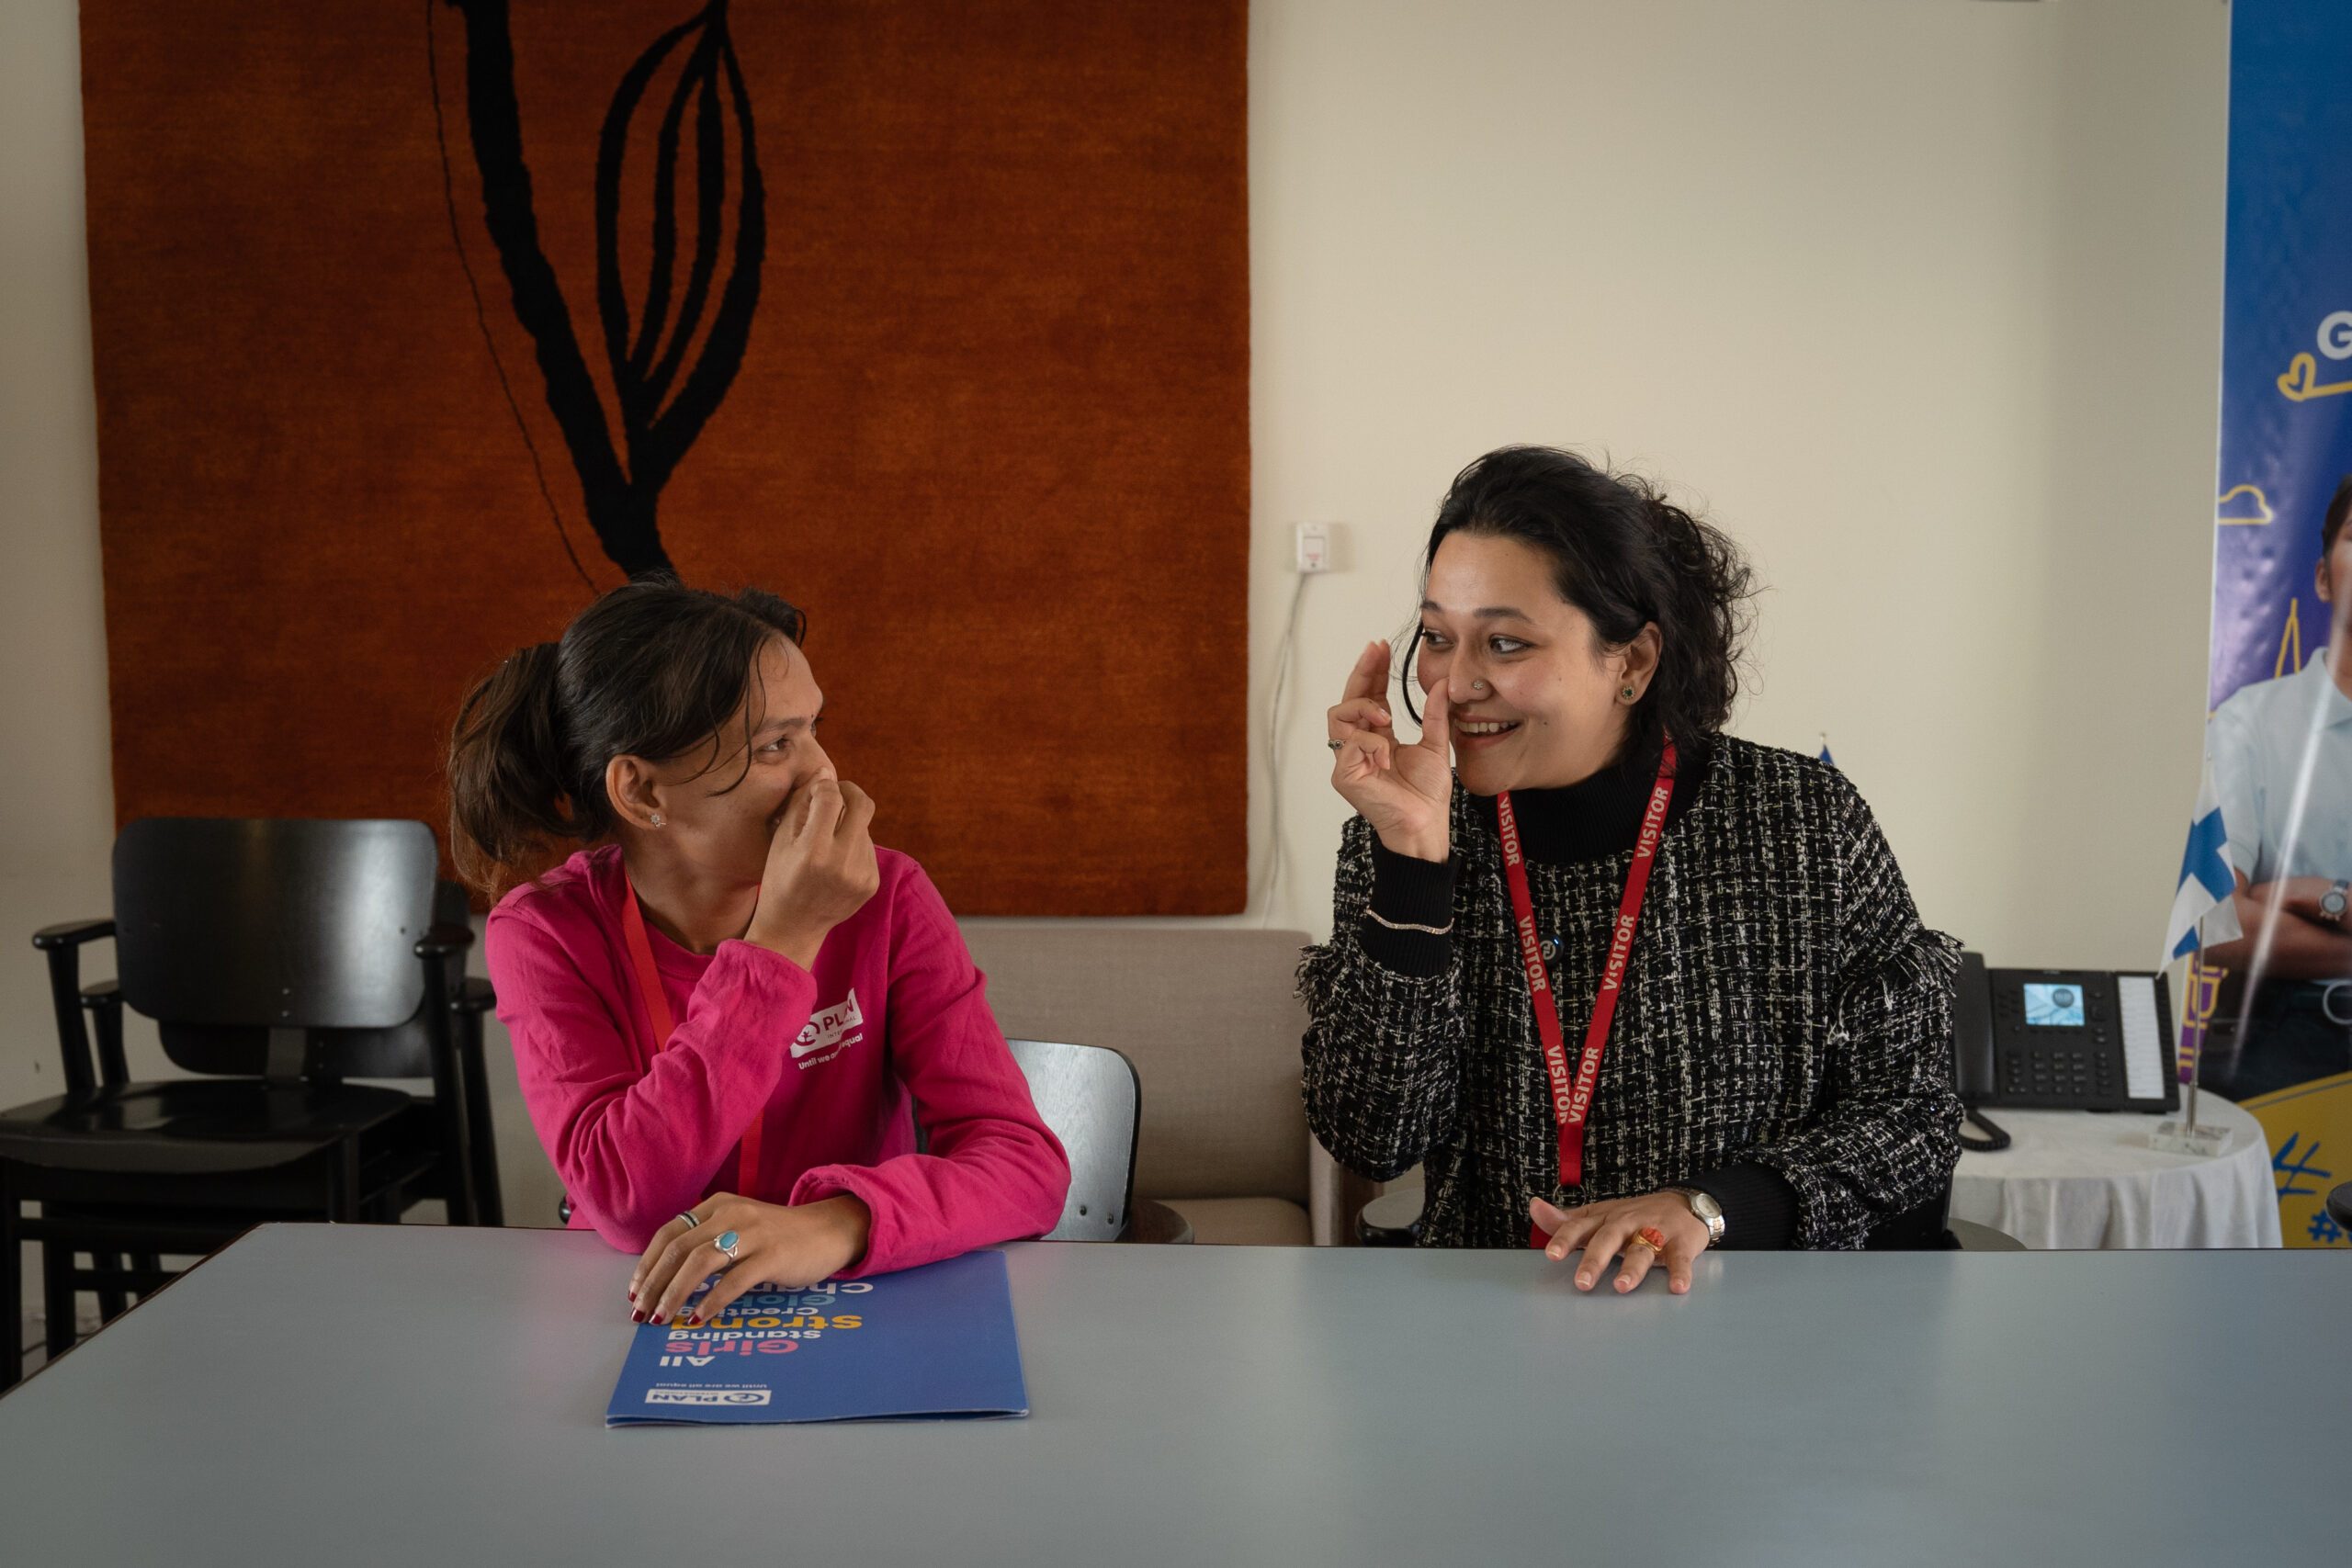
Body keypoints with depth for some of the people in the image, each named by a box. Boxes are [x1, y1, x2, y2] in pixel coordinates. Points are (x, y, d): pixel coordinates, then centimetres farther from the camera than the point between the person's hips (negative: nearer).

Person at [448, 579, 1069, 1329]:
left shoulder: (886, 899, -7)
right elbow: (627, 1198, -19)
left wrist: (837, 1224, -32)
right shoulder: (546, 933, -7)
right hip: (640, 1317, 1)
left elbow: (1026, 1162, -14)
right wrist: (783, 940, -23)